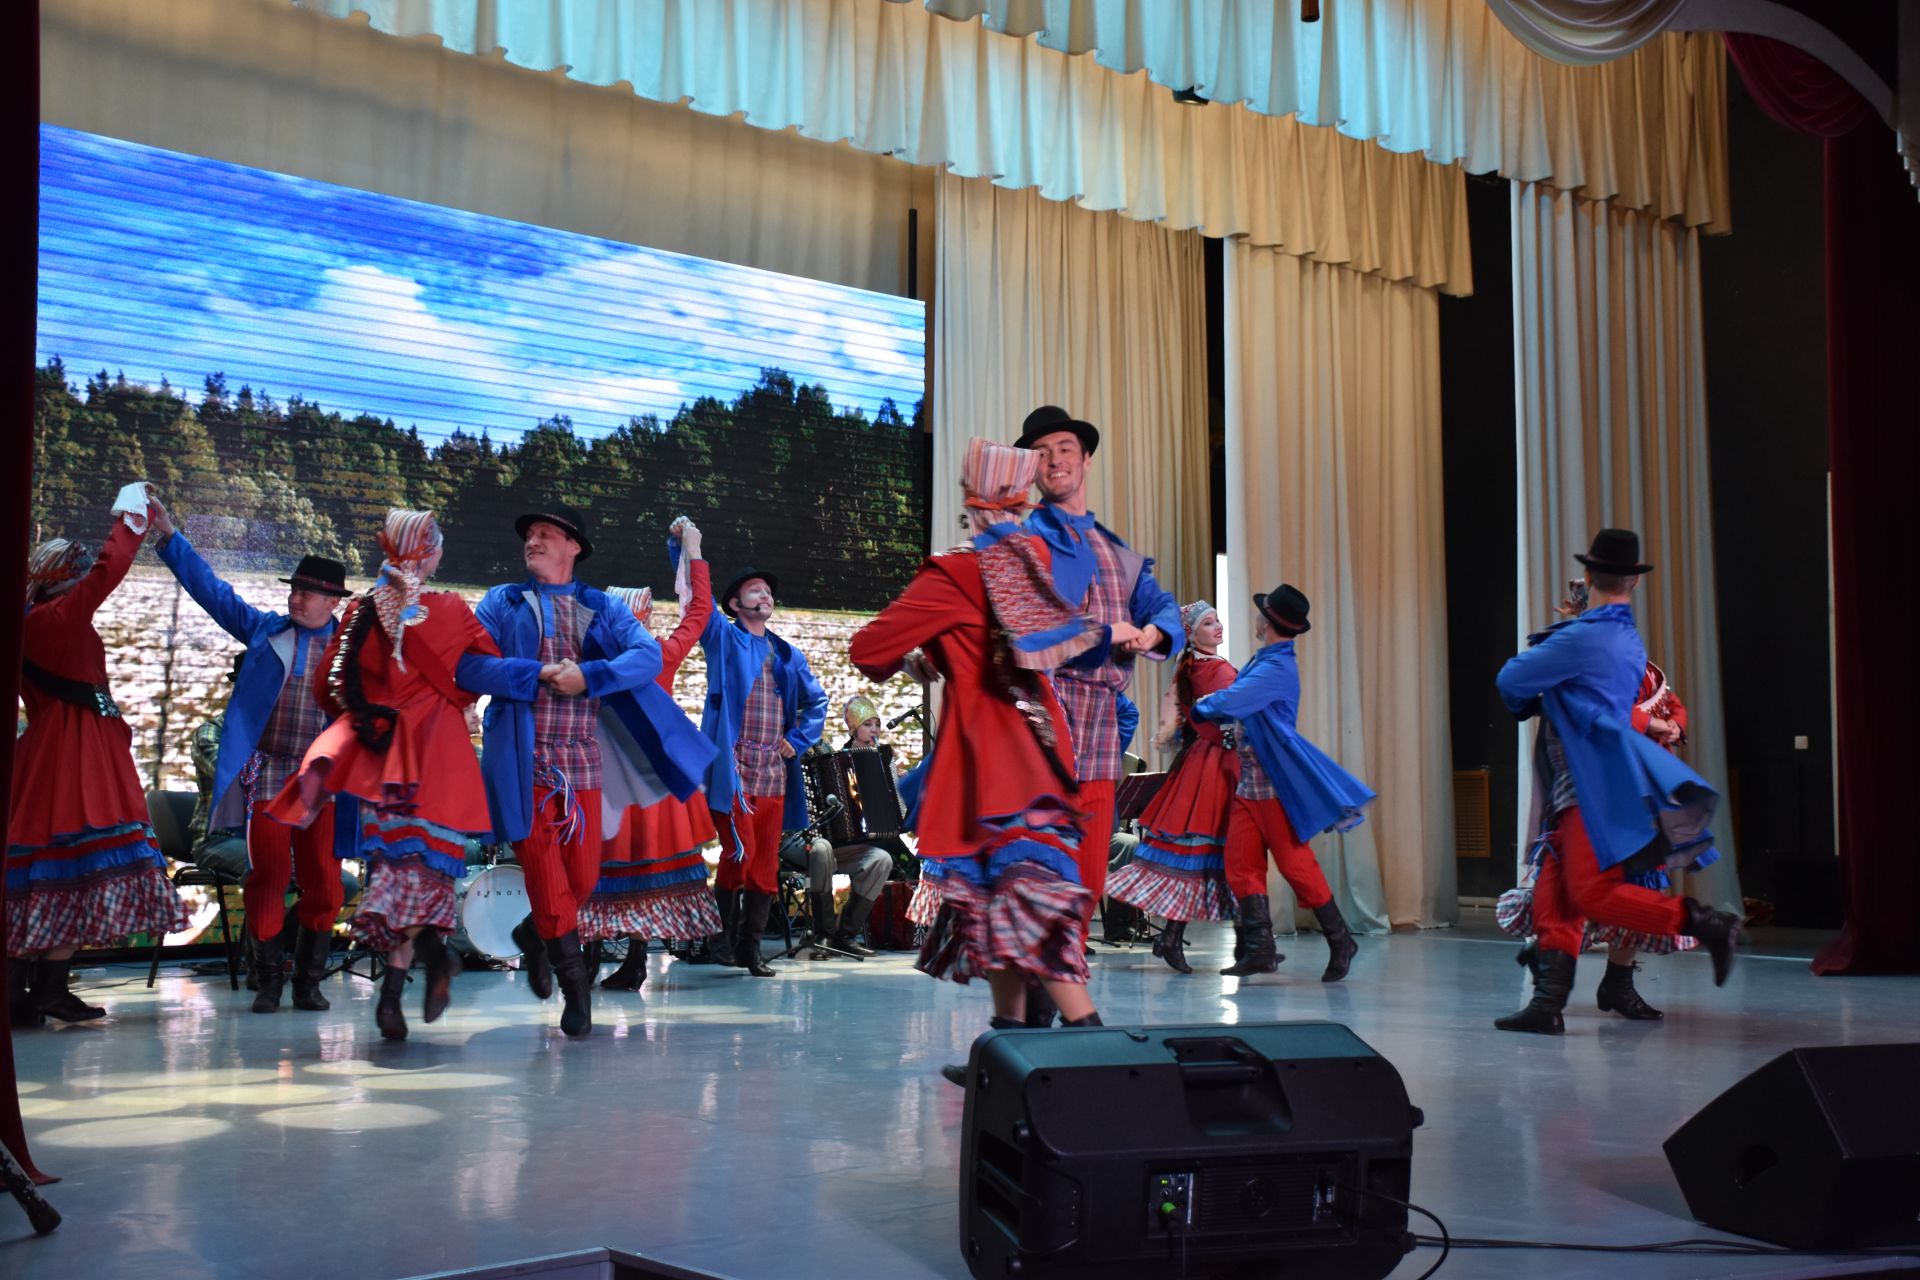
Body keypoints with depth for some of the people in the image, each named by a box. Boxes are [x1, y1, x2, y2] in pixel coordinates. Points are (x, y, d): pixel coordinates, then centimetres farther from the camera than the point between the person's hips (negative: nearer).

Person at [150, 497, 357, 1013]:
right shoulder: (265, 629, 10)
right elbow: (212, 588, 10)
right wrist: (169, 536, 5)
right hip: (266, 776, 0)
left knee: (323, 885, 1)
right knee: (268, 877, -3)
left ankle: (309, 981, 14)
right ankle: (267, 981, 9)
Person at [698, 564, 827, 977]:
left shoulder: (787, 654, 19)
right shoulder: (723, 638, 7)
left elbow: (816, 700, 26)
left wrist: (799, 739, 11)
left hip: (774, 773, 5)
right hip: (732, 769, -5)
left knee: (766, 862, 4)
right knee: (740, 852, -13)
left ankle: (750, 947, 12)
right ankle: (726, 934, 7)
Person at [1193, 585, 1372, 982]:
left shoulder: (1277, 668, -17)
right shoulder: (1264, 661, 13)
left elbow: (1227, 703, -22)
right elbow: (1236, 702, 22)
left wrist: (1200, 707, -4)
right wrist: (1212, 707, 5)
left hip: (1275, 781, -9)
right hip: (1249, 780, 9)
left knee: (1295, 864, -2)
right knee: (1241, 864, 2)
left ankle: (1340, 941, 11)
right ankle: (1259, 950, 3)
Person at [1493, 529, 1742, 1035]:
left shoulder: (1582, 637, -12)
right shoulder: (1629, 640, 17)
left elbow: (1511, 682, -7)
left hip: (1596, 787, -9)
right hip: (1578, 788, 9)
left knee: (1594, 894, -12)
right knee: (1554, 898, 4)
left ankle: (1705, 922, -7)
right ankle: (1548, 1005, 1)